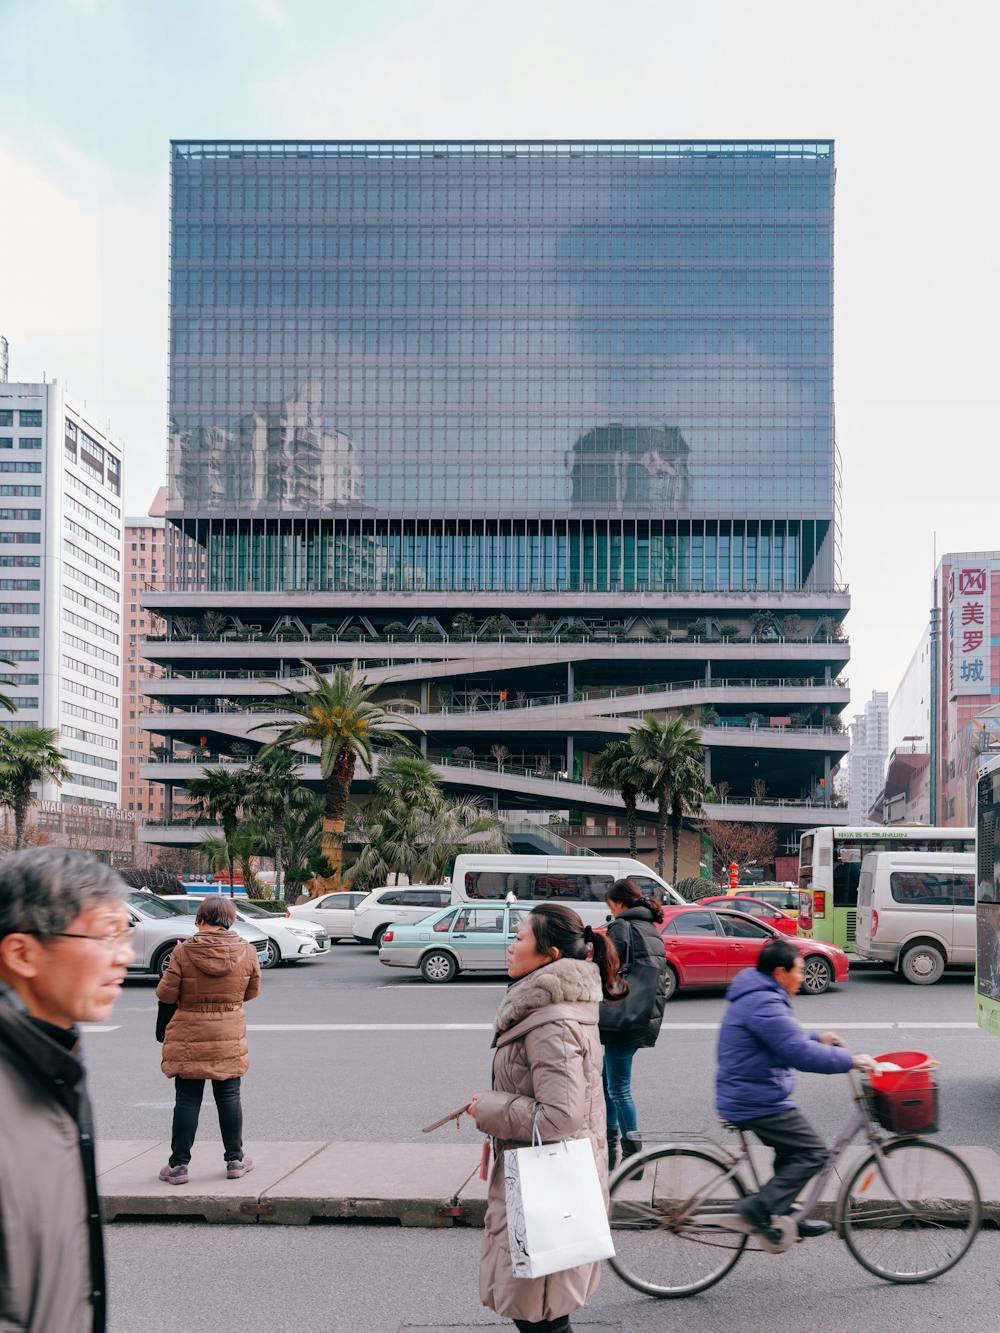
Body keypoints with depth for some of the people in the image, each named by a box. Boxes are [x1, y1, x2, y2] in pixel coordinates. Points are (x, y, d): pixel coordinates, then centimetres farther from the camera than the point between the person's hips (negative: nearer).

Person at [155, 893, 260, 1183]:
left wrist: (162, 1029, 9)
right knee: (229, 1097, 12)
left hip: (188, 1038, -1)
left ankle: (179, 1165, 9)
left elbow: (167, 995, -6)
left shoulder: (184, 952, -11)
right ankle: (235, 1160, 18)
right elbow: (252, 991, 6)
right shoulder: (246, 951, -6)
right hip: (229, 1039, 2)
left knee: (187, 1100, 5)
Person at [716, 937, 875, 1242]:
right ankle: (761, 1206, -9)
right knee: (813, 1151, -6)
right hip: (757, 1102, -11)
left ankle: (783, 1215, 29)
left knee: (791, 1151, 22)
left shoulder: (754, 998, 14)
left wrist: (818, 1037, 17)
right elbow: (800, 1053, -26)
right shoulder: (764, 1004, -22)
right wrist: (850, 1060, -19)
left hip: (741, 1097, 11)